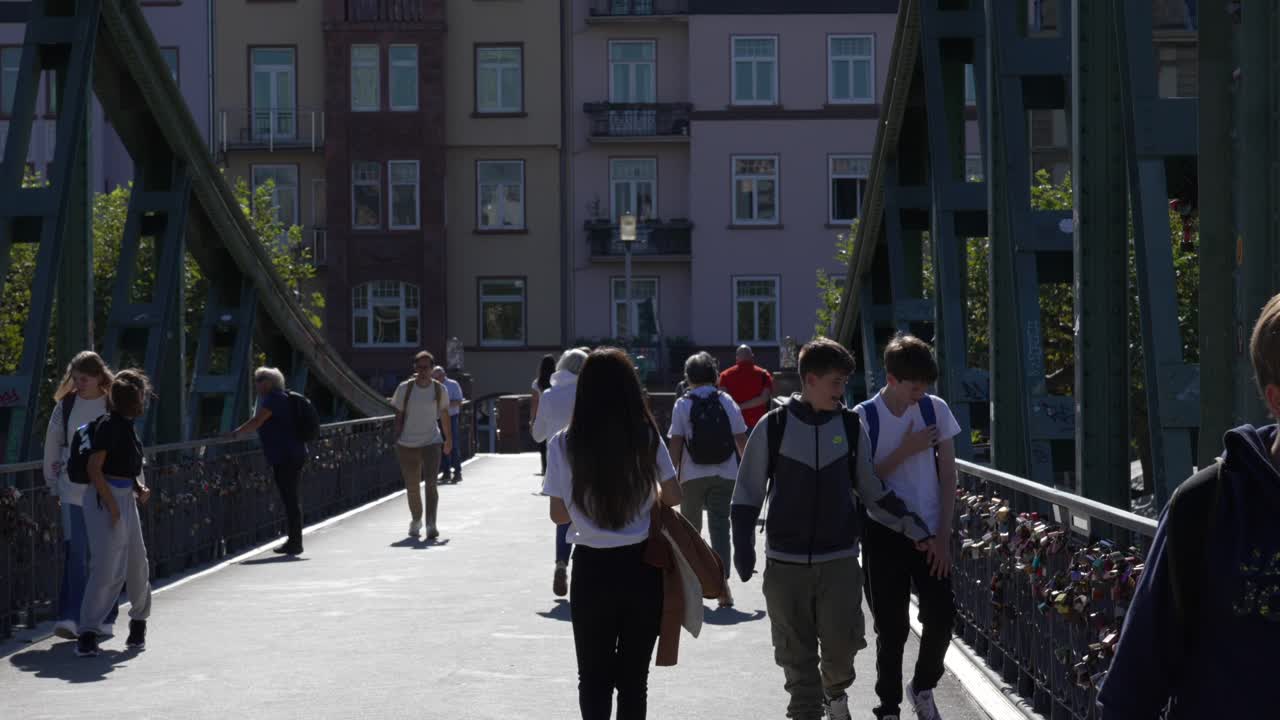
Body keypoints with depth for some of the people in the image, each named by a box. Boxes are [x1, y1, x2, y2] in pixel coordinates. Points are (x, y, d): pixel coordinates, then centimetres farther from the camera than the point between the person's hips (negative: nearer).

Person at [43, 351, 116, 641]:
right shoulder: (65, 405, 3)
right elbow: (52, 446, 11)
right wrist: (53, 483, 11)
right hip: (73, 492, 1)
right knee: (75, 554, -6)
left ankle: (104, 619, 18)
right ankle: (70, 617, -6)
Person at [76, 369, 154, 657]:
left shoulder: (126, 425, 14)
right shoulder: (108, 425, -13)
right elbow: (94, 468, -18)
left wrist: (139, 488, 6)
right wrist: (112, 505, -20)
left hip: (126, 497, 9)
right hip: (105, 498, -9)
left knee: (137, 564, 15)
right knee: (107, 567, -11)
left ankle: (139, 623, 32)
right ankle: (88, 633, -5)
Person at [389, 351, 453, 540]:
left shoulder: (440, 390, 0)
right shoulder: (405, 388, -2)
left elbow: (445, 416, 12)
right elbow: (399, 415, 2)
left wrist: (449, 439, 17)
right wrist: (397, 440, -3)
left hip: (431, 442, -1)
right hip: (407, 444, 1)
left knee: (431, 483, -15)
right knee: (412, 486, 9)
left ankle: (431, 525, -20)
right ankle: (416, 520, 32)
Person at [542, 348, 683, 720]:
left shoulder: (564, 444, -9)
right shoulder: (647, 437, -8)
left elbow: (559, 514, -3)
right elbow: (673, 496, -2)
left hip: (592, 570, -1)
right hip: (642, 567, 1)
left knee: (594, 674, 13)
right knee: (634, 674, 15)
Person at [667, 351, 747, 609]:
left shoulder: (682, 405, -3)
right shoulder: (727, 402, 2)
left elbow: (676, 443, -6)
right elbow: (741, 440, 3)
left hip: (692, 475, -1)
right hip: (725, 474, 1)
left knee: (690, 527, 15)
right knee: (720, 527, 2)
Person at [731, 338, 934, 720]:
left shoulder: (851, 427, 3)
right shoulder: (773, 427, -4)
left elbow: (873, 490, 12)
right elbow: (748, 492, 2)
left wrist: (915, 528, 8)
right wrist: (743, 549, -2)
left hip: (839, 560, 1)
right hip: (785, 563, -1)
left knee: (842, 644, 0)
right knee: (796, 656, 4)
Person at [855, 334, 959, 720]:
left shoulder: (936, 409, -1)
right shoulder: (864, 418, -9)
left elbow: (948, 475, 2)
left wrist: (944, 536, -3)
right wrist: (905, 451, -16)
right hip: (885, 537, -2)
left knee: (941, 618, -2)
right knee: (891, 629, 3)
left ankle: (923, 687, 25)